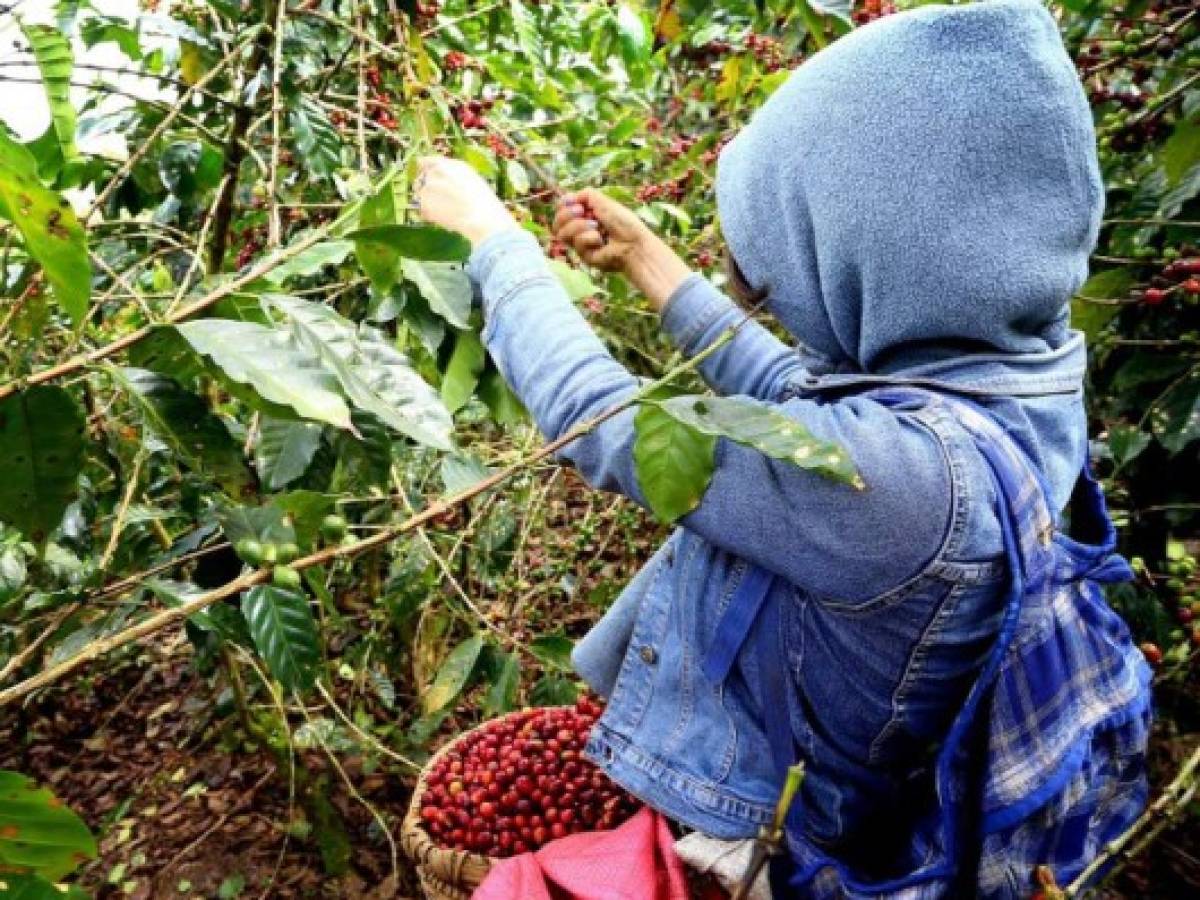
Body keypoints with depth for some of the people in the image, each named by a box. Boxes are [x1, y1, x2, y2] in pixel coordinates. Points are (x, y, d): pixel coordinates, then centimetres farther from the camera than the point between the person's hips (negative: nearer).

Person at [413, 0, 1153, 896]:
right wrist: (644, 257, 8)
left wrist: (490, 231, -10)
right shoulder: (1010, 370, -10)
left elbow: (599, 420, -26)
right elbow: (790, 398, 6)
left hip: (753, 825, -7)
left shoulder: (901, 468, -37)